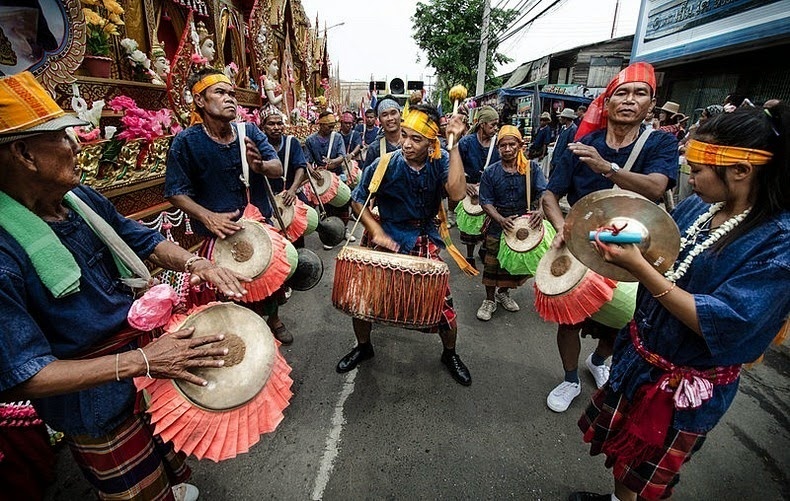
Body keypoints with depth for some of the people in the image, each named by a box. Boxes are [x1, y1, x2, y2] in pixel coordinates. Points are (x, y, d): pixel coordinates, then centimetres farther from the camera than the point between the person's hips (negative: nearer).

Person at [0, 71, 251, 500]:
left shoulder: (81, 200, -8)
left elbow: (146, 241, 4)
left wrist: (193, 263, -16)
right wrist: (141, 361, -33)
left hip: (144, 345, 7)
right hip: (94, 398, -7)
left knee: (172, 457, 33)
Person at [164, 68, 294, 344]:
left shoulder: (250, 131, -2)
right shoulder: (186, 141, -12)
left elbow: (278, 169, -9)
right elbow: (176, 192, -11)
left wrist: (260, 165, -31)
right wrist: (208, 217, -26)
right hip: (220, 235, -3)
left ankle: (273, 317, 48)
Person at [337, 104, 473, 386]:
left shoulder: (441, 162, -8)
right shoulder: (386, 164, -10)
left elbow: (457, 193, -27)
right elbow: (358, 199, 0)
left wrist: (454, 145, -26)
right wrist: (377, 232, -13)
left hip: (425, 239, 0)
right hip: (389, 238, 0)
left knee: (442, 302, -6)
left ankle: (450, 354, 26)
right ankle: (363, 346, 28)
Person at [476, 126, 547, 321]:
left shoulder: (532, 168, -4)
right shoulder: (491, 172, -4)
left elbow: (544, 193, -12)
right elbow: (486, 202, -6)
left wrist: (541, 211, -34)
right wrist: (501, 219, -22)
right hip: (498, 227, -1)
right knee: (492, 265, 3)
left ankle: (503, 292, 40)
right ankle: (489, 300, 24)